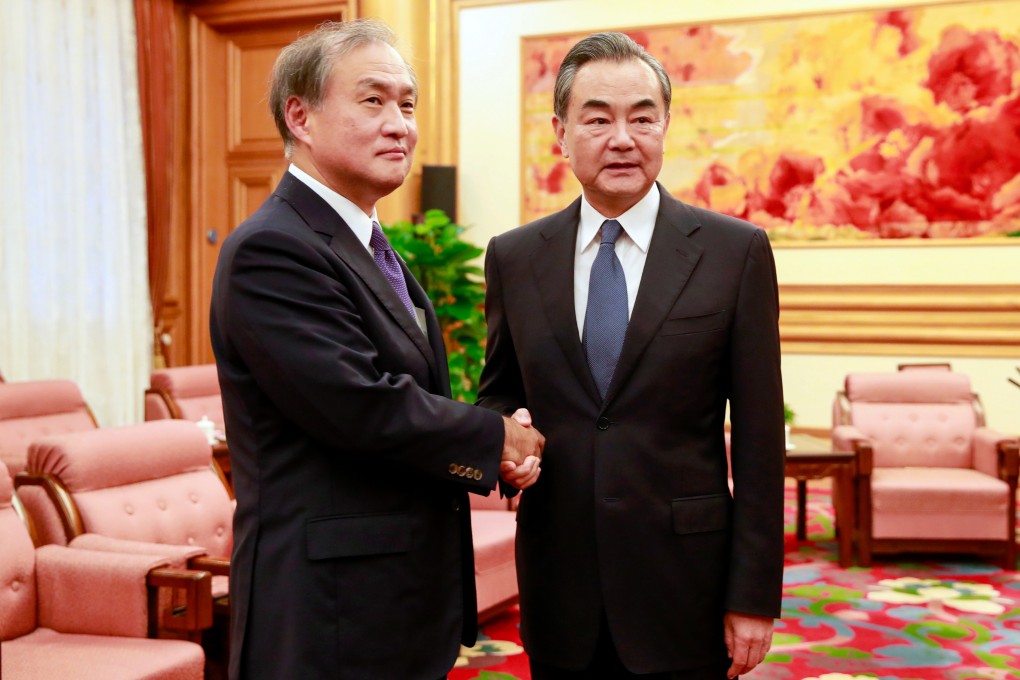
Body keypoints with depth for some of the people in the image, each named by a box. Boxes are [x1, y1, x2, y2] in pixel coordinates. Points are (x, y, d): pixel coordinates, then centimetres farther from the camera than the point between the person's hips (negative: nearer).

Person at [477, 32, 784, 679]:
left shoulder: (737, 251, -4)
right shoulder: (513, 256, 3)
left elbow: (758, 438, -4)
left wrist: (755, 596, -6)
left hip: (684, 587, -2)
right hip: (559, 590, 3)